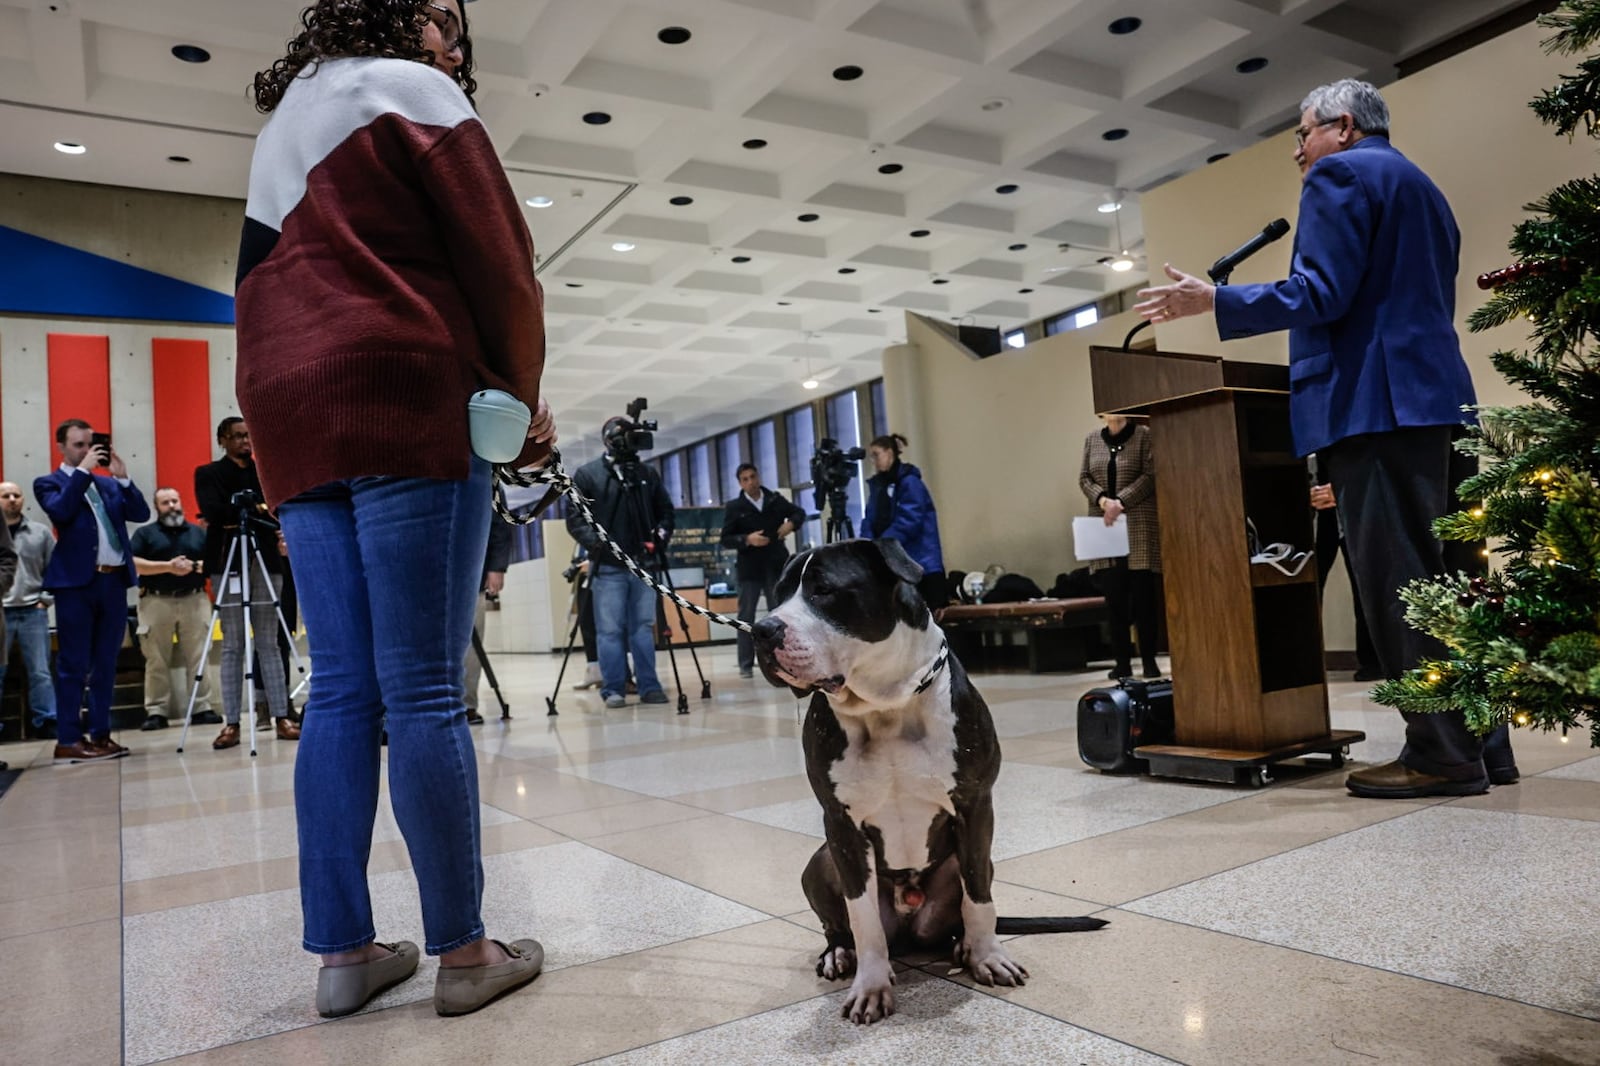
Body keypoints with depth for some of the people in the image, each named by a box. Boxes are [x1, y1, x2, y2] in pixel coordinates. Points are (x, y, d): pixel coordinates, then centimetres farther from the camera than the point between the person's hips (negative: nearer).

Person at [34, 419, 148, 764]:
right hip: (76, 582, -5)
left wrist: (122, 477, -2)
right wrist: (83, 470, -11)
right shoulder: (49, 483, 5)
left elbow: (141, 513, 6)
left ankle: (100, 734, 14)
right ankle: (67, 741, 1)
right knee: (73, 665, -3)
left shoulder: (109, 485, 18)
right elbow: (61, 510, -15)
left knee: (105, 665, 8)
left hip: (114, 581, 5)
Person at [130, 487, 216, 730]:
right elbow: (133, 564, -4)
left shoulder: (198, 532, 17)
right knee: (156, 661, -2)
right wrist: (167, 566, -13)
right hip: (156, 602, -2)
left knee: (198, 658, -1)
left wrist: (197, 566, -9)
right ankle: (155, 712, 2)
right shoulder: (144, 533, 10)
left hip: (194, 600, 2)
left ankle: (203, 707, 3)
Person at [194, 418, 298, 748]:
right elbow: (213, 511, -8)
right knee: (232, 646, -1)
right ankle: (231, 723, 2)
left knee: (269, 643, 3)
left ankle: (282, 717, 3)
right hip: (227, 564, -2)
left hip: (264, 562, 2)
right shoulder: (208, 473, 9)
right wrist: (255, 510, -12)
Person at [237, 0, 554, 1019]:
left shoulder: (282, 121, 30)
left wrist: (293, 417, 17)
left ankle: (344, 953, 8)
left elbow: (269, 280, 23)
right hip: (402, 400, -8)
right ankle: (463, 952, -1)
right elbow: (499, 262, -3)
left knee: (342, 689, 4)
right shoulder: (411, 90, 6)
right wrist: (526, 396, 6)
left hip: (293, 418, 8)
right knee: (424, 688, -9)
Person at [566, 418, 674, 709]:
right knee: (610, 630, -2)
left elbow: (666, 511, 16)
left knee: (643, 627, 6)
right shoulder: (587, 474, 2)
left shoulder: (648, 473, 12)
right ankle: (613, 689, 4)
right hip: (607, 566, -3)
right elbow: (575, 517, -1)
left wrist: (661, 533, -3)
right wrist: (593, 540, -17)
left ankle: (649, 686, 11)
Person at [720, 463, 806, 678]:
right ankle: (746, 664, 8)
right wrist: (747, 539, -21)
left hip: (776, 566, 2)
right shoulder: (734, 507, -2)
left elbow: (799, 512, 17)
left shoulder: (775, 499, 4)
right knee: (746, 616, 2)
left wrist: (791, 523, -5)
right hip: (749, 568, -2)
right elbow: (726, 539, -4)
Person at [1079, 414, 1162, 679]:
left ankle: (1149, 660, 8)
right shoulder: (1092, 439, 14)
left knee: (1144, 593, -1)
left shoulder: (1144, 435, 1)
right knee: (1114, 595, 1)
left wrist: (1121, 501, -16)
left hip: (1139, 525, -3)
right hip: (1105, 526, 3)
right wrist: (1103, 500, -9)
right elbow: (1084, 478, 10)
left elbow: (1151, 476, -6)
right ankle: (1122, 661, 7)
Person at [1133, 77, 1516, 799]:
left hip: (1377, 404, -10)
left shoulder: (1338, 176, -1)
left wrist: (1213, 300, -7)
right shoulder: (1422, 188, 28)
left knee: (1397, 580, -8)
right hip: (1438, 398, 10)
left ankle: (1442, 753, -5)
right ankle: (1483, 743, 15)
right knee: (1443, 574, 10)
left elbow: (1322, 294, -13)